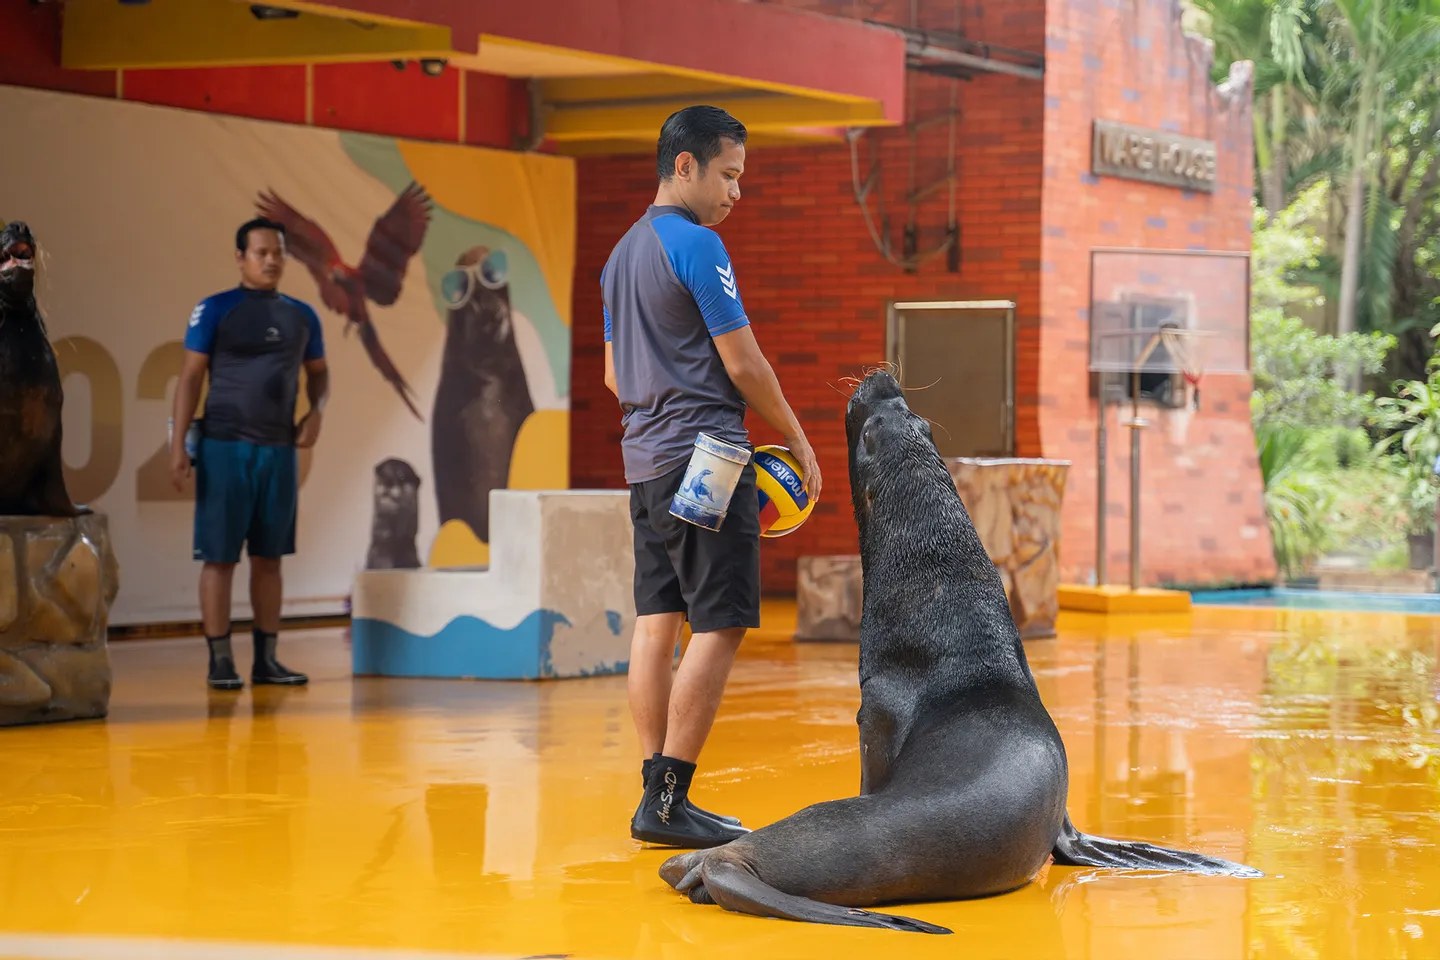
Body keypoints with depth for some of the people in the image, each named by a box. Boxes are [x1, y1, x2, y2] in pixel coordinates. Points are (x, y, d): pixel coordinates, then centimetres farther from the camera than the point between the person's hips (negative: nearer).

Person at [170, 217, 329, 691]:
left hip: (280, 450, 5)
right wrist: (178, 446, -11)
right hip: (225, 447, -5)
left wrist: (316, 411, 0)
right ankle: (220, 661, 0)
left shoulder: (302, 316, 10)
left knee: (269, 556, 8)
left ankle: (267, 659, 13)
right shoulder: (215, 310, -3)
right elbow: (190, 378, -4)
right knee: (219, 556, -3)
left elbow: (318, 372, 22)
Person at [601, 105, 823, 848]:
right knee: (719, 625, -7)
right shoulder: (697, 246, -12)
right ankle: (669, 801, -10)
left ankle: (656, 797, 9)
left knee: (657, 621, 8)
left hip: (644, 458, 9)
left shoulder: (621, 254, 16)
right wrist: (797, 441, 1)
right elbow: (743, 363, -10)